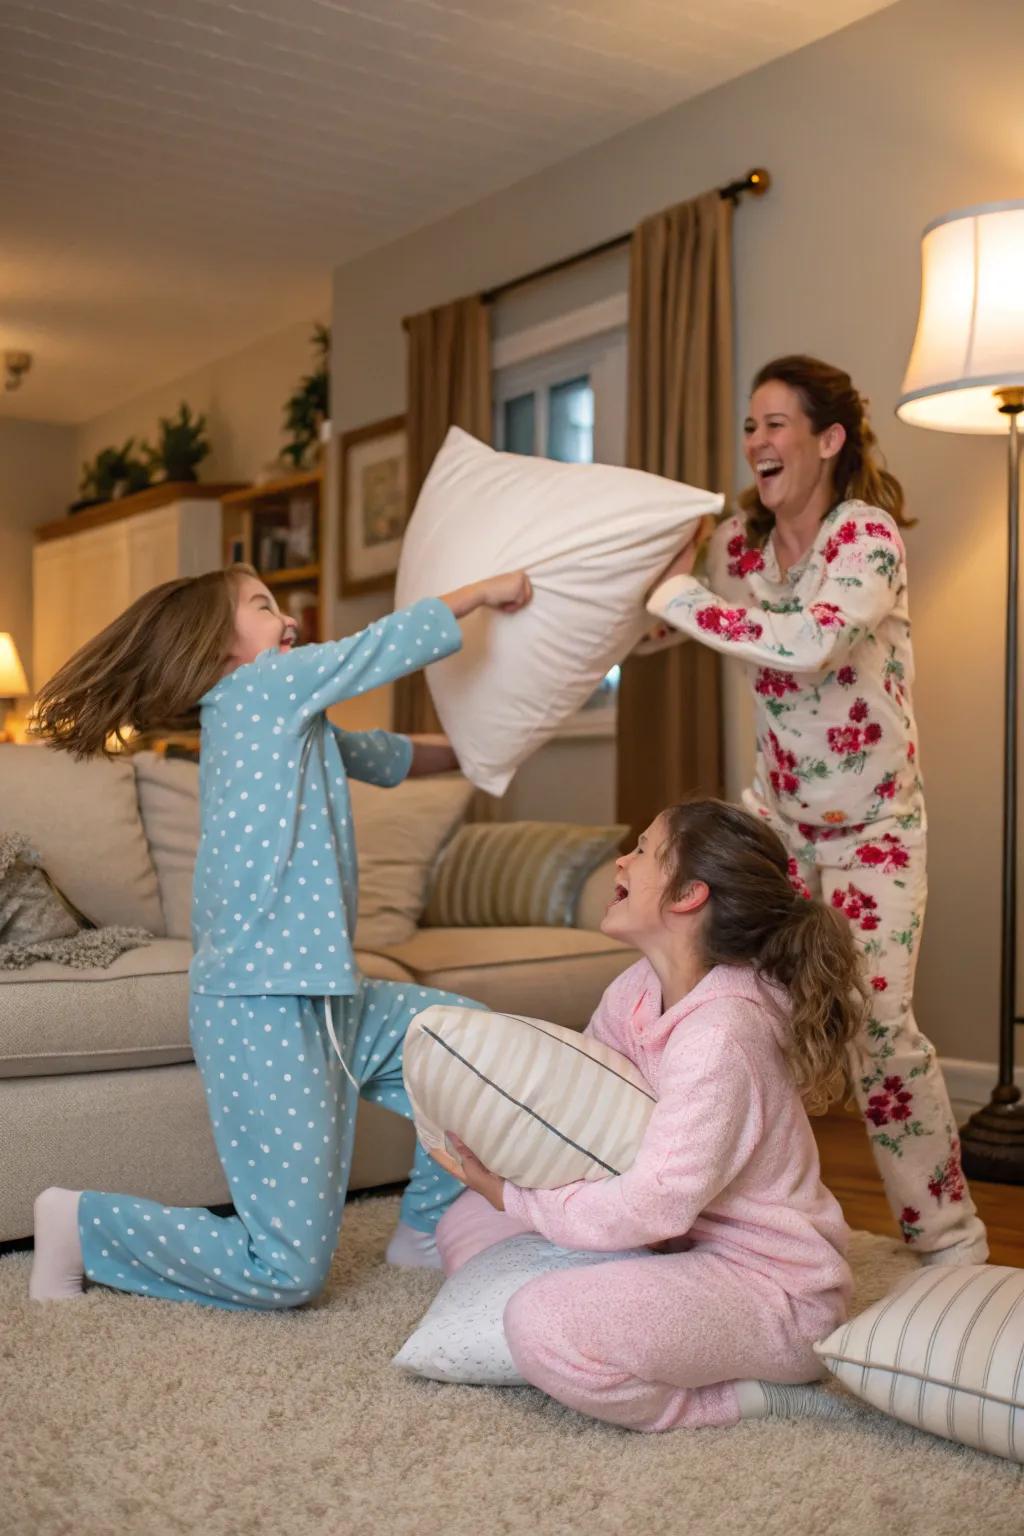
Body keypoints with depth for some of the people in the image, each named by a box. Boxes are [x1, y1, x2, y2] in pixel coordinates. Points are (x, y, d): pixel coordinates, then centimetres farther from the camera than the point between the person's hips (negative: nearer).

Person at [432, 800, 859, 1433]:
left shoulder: (720, 1036, -28)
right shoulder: (637, 989, 0)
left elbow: (655, 1206, -28)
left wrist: (512, 1196, -18)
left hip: (769, 1287, -9)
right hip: (685, 1245, 9)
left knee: (546, 1325, -32)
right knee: (465, 1225, 11)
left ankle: (764, 1391, -9)